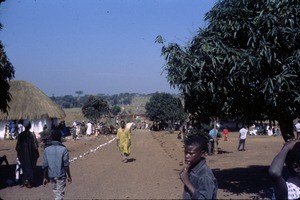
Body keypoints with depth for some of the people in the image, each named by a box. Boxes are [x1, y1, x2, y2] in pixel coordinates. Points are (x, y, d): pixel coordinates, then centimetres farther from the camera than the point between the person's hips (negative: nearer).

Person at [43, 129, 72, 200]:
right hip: (61, 175, -4)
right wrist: (69, 176, 0)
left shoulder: (47, 150, -5)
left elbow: (45, 166, -2)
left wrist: (45, 177, 7)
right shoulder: (63, 149, -14)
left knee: (55, 191, 22)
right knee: (60, 194, 3)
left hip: (51, 175, 4)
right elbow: (66, 165, -11)